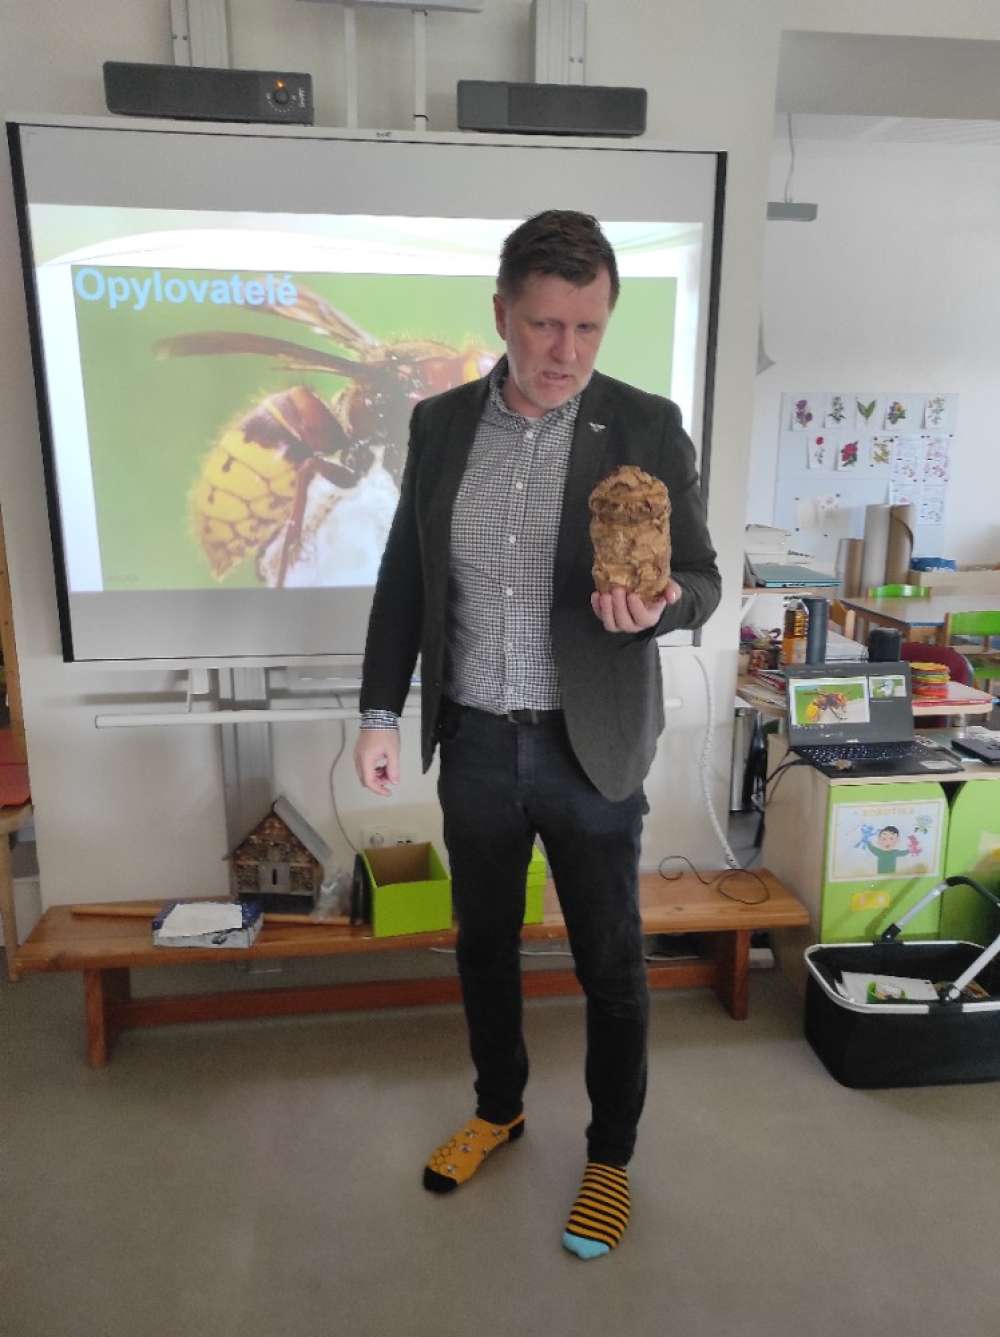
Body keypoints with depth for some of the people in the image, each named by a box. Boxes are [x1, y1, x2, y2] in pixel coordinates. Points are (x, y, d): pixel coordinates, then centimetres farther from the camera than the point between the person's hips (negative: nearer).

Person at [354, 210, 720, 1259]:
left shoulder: (647, 428, -8)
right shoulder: (440, 423, 0)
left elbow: (699, 578, -5)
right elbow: (404, 575, 6)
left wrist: (654, 605, -29)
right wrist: (380, 712, 4)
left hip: (591, 749, -3)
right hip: (474, 741, 3)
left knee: (610, 963, 12)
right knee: (483, 941, 20)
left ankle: (610, 1156, 38)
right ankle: (497, 1108, 47)